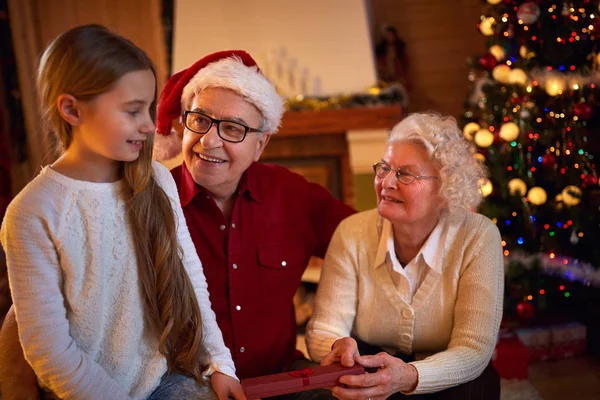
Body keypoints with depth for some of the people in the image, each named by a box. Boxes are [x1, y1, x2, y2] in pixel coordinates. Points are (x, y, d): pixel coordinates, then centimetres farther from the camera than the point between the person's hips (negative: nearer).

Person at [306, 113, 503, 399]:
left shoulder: (478, 237, -14)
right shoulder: (353, 234, -9)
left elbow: (473, 348, -19)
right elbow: (323, 330, -10)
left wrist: (408, 376, -38)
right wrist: (339, 346, -36)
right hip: (368, 374, -1)